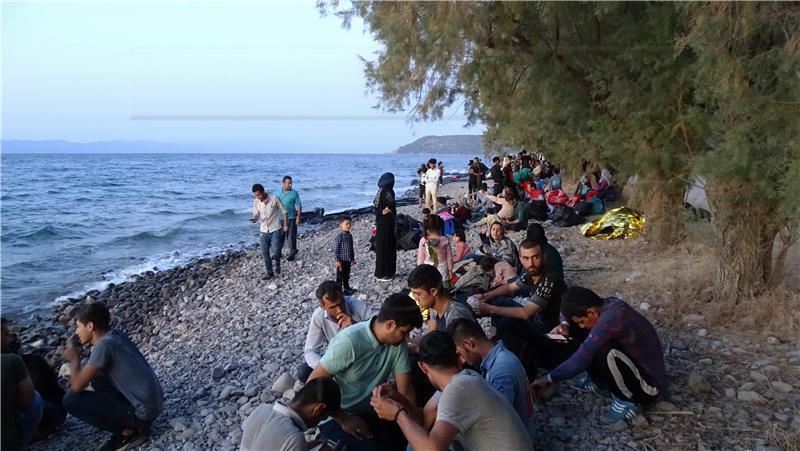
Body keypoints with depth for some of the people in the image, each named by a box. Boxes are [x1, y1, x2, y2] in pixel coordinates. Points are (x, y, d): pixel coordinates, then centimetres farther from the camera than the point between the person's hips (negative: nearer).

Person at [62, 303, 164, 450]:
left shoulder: (105, 344, -18)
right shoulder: (114, 335, 7)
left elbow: (77, 386, -17)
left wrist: (74, 359, 1)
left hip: (144, 411, -9)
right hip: (153, 402, 9)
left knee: (71, 400, -8)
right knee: (98, 380, 25)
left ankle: (127, 431, 0)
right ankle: (133, 424, 15)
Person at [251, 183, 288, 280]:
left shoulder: (274, 199, -13)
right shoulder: (256, 202, -2)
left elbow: (284, 212, -3)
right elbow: (256, 214, 6)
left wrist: (285, 225, -3)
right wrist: (254, 219, -18)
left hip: (275, 230, -4)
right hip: (264, 231, 4)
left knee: (275, 252, -12)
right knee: (265, 254, 4)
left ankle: (277, 263, 21)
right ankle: (269, 273, 19)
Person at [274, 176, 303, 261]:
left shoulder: (294, 193, -5)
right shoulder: (277, 192, 2)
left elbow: (299, 206, -2)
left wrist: (298, 218, -8)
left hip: (291, 218, -3)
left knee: (291, 236, -1)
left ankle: (292, 253, 13)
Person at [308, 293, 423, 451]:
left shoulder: (398, 344, -8)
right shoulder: (349, 342, -27)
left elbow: (405, 390, -4)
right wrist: (343, 419, -18)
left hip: (371, 412, 6)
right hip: (337, 416, -6)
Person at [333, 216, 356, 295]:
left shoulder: (350, 236, 6)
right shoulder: (339, 237, -17)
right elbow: (335, 249, -16)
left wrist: (352, 258, 17)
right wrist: (337, 260, -17)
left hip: (348, 260, 7)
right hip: (341, 260, -7)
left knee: (347, 275, 19)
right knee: (340, 276, 3)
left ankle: (346, 288, 34)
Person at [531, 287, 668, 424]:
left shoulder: (611, 318, -31)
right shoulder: (609, 305, -5)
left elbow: (582, 359, -32)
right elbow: (577, 315, 15)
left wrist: (549, 379, -22)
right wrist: (567, 325, -7)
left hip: (648, 384, -8)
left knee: (605, 352, -34)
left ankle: (627, 402, -11)